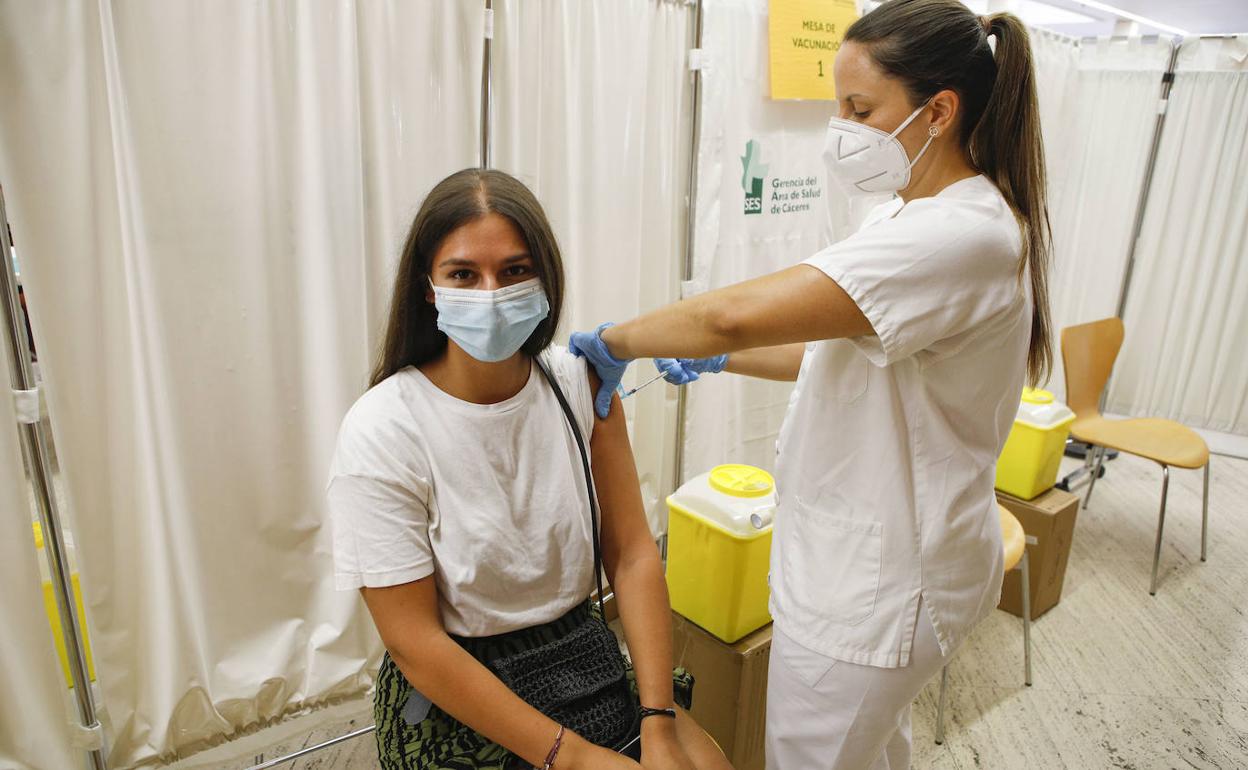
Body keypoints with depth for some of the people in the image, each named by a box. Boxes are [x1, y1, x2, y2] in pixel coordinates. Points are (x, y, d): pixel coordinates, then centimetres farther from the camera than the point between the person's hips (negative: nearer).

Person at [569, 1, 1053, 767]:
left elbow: (737, 313, -34)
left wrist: (614, 341, -19)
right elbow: (846, 354, 14)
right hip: (875, 553, 9)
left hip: (878, 582, -9)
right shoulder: (911, 216, 7)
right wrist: (721, 359, 5)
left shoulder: (962, 235, -27)